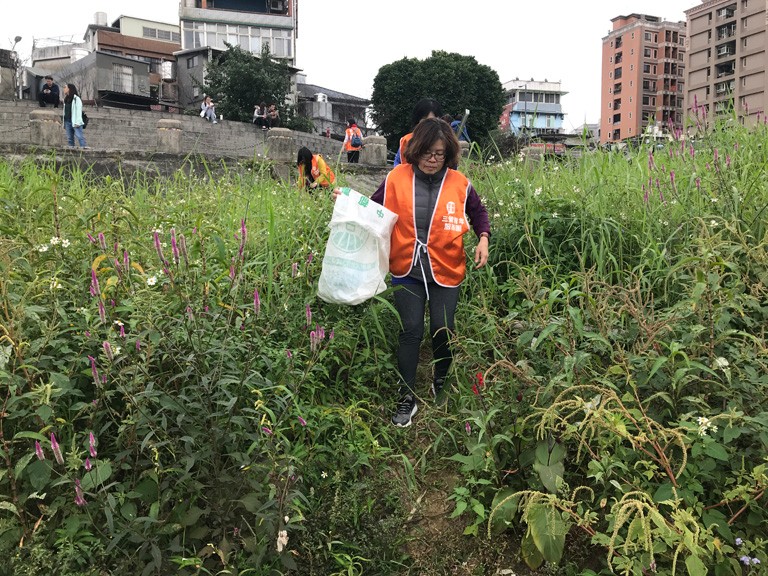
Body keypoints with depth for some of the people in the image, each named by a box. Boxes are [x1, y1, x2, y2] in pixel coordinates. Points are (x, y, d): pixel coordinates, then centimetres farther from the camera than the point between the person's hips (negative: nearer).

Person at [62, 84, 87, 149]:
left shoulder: (76, 99, -5)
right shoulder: (66, 99, 19)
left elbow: (78, 111, -11)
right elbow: (65, 111, 19)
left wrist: (77, 122, -18)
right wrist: (64, 122, 13)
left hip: (75, 122, -8)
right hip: (67, 122, 8)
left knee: (79, 136, -14)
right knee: (69, 138, 6)